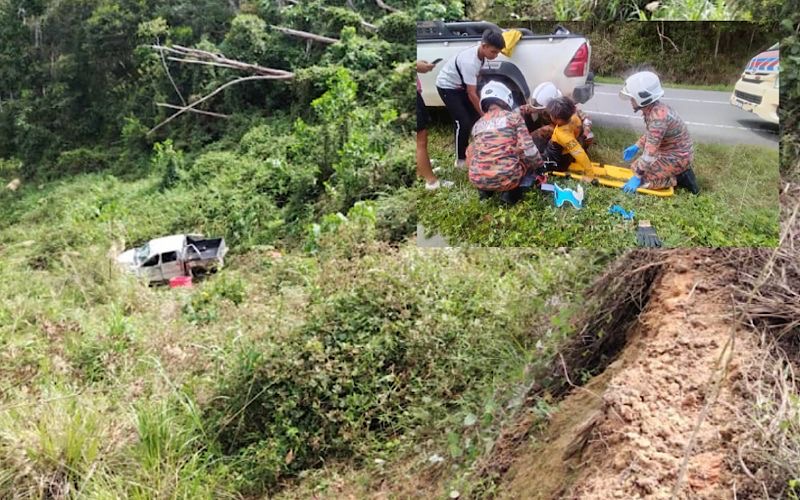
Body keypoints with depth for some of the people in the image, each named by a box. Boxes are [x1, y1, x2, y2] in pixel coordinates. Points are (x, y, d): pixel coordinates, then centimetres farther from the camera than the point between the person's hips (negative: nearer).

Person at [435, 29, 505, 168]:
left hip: (460, 85, 9)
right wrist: (484, 115, -24)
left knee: (476, 117, 7)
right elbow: (471, 94, -30)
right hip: (447, 87, -8)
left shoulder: (480, 54, -11)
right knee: (463, 123, -12)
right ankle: (460, 160, 1)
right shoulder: (470, 61, -35)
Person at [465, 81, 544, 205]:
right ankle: (511, 192, 4)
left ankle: (485, 190, 15)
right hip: (507, 178, -3)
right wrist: (540, 166, 16)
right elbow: (528, 149, -2)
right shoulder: (513, 116, 5)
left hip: (478, 180, 4)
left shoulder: (477, 125, 17)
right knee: (530, 158, 26)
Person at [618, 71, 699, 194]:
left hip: (677, 157, -9)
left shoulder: (658, 117, -33)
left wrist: (637, 177, -28)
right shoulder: (655, 107, -3)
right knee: (636, 167, 17)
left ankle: (680, 178, -3)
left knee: (642, 180, -12)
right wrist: (636, 147, 14)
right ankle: (679, 171, 16)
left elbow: (650, 153, -32)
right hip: (670, 151, 9)